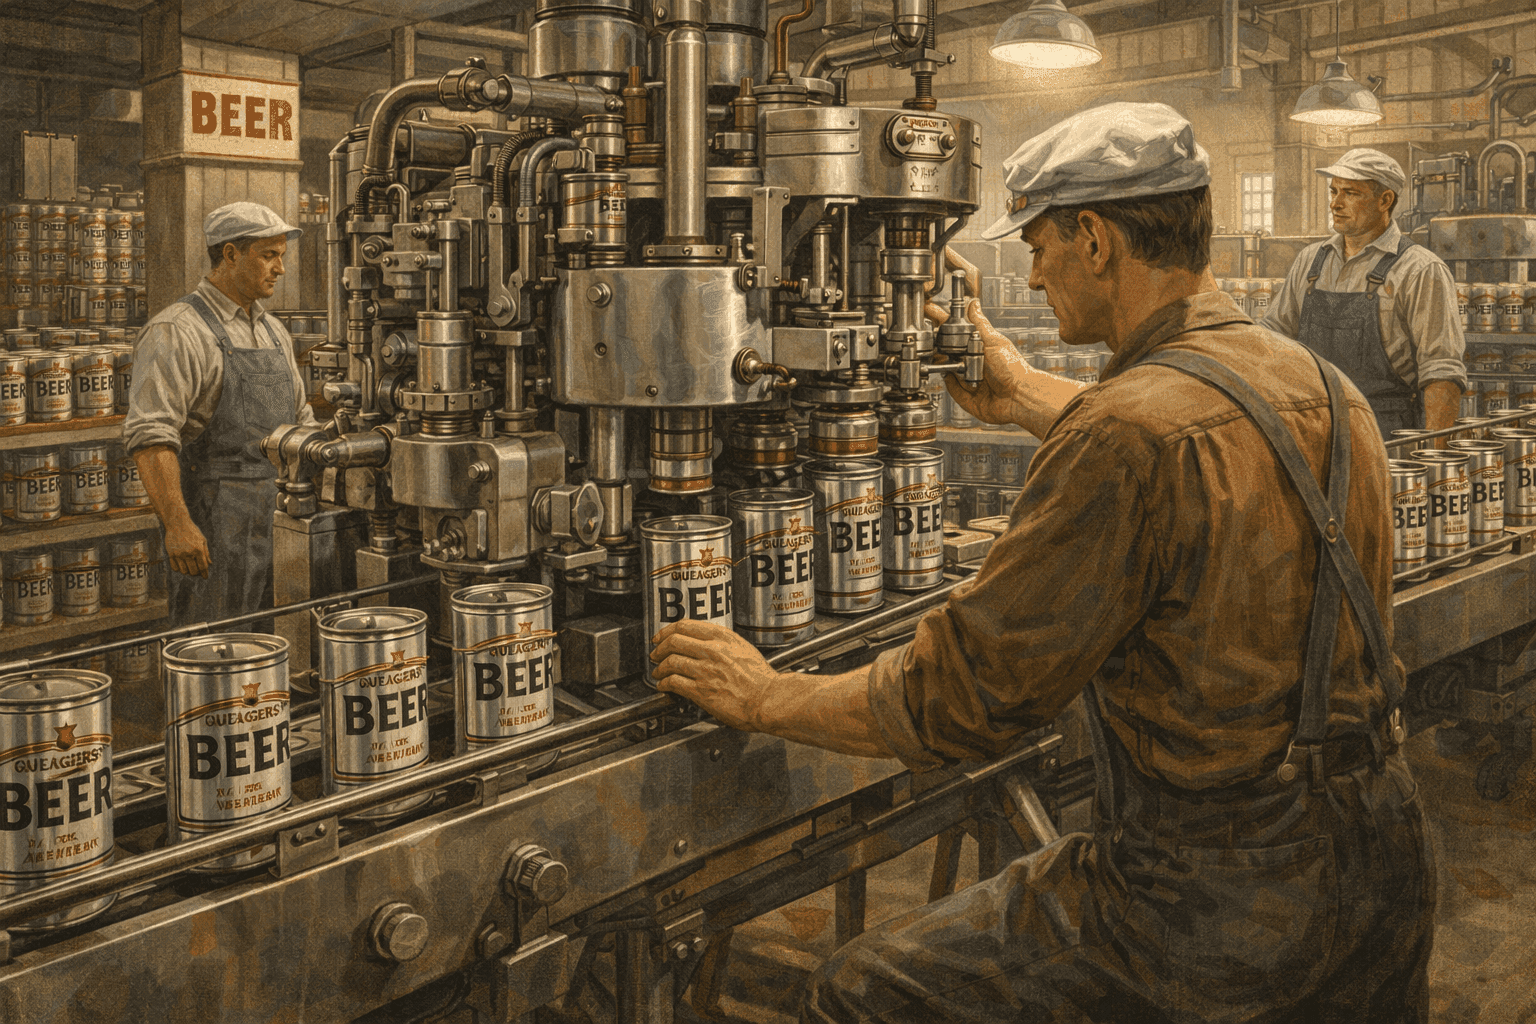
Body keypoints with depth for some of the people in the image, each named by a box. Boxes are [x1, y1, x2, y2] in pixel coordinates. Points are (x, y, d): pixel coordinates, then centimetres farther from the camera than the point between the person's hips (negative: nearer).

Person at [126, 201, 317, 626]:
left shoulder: (272, 331, 15)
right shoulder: (177, 332, -11)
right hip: (215, 526, -7)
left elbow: (298, 421, 23)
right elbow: (149, 434, -21)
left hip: (279, 521, 8)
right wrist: (177, 525, -30)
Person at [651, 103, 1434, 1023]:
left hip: (1215, 895, -8)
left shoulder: (1127, 435, -23)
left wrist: (765, 697, -4)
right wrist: (1028, 403, 38)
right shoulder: (1328, 388, 5)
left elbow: (960, 698, -19)